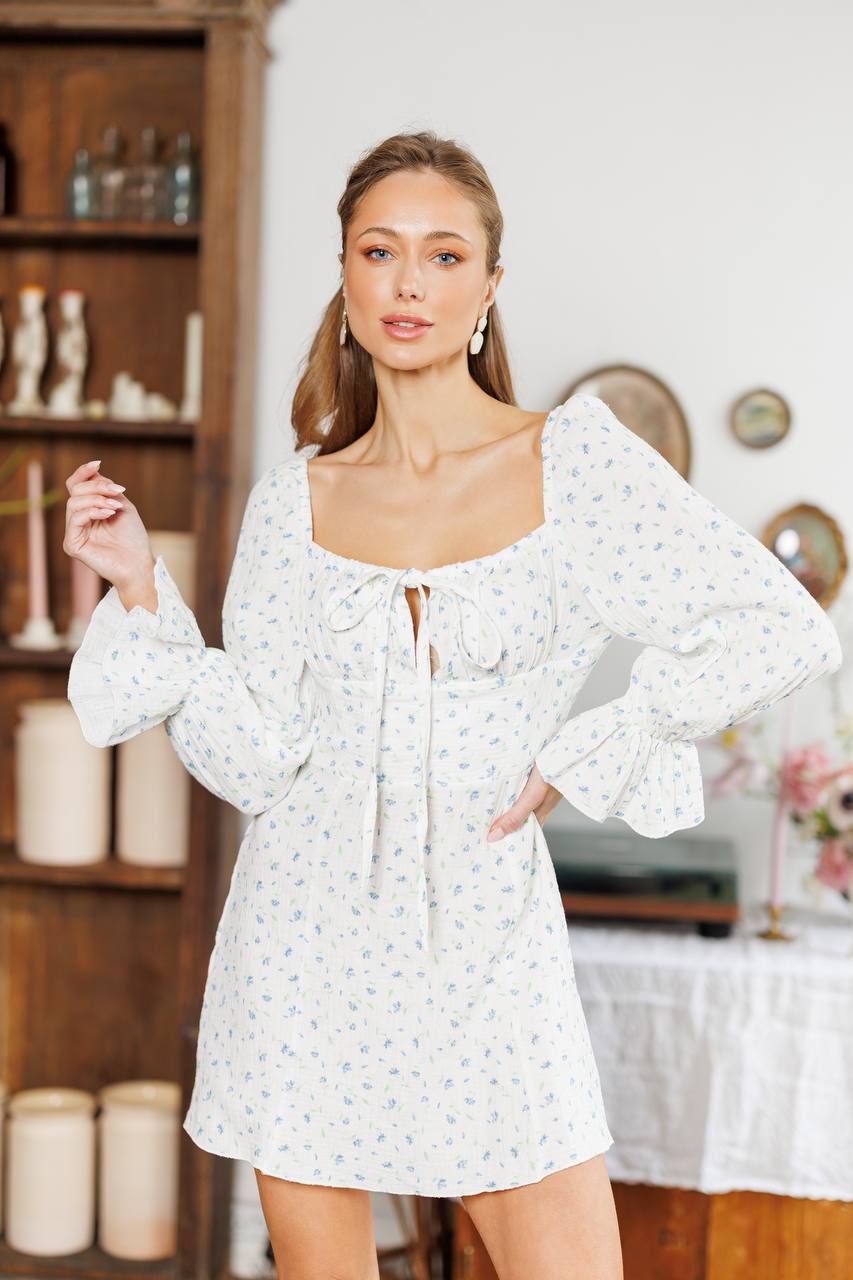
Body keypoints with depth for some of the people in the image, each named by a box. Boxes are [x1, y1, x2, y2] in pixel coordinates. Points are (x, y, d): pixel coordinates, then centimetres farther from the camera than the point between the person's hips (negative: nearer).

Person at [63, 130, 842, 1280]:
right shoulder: (295, 501, 3)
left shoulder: (575, 458, -5)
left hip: (488, 935, -1)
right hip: (310, 934, 2)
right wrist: (142, 590, -6)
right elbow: (256, 758, -1)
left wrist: (584, 758, -8)